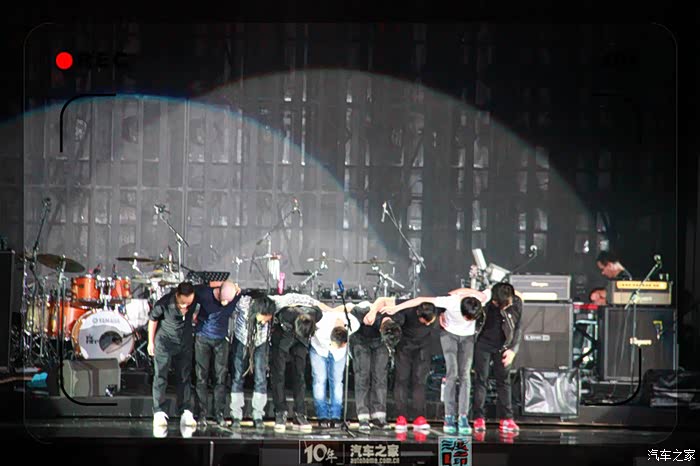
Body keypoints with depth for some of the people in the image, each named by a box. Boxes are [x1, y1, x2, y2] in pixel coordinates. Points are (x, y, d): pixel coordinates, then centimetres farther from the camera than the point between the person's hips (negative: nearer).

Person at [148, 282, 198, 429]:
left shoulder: (195, 298, -20)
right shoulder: (164, 303, -27)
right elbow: (153, 319, -9)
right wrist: (151, 342, -1)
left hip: (185, 344, 3)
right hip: (165, 342, -3)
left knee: (184, 377, 5)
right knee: (160, 376, -7)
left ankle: (186, 413, 10)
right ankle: (159, 413, -6)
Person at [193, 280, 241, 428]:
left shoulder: (237, 297, -14)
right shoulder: (204, 293, -21)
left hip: (221, 339, 2)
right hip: (202, 338, -1)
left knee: (221, 377, -2)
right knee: (202, 377, -1)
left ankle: (219, 413, 5)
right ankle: (202, 414, 5)